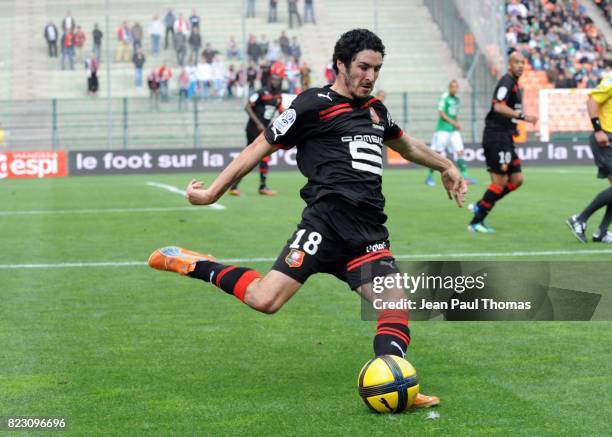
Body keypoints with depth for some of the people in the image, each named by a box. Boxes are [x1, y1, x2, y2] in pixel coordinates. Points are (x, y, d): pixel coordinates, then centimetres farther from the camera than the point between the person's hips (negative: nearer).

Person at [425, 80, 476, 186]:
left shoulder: (457, 99, 12)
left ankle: (464, 176, -4)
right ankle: (429, 177, 8)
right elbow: (441, 113, -14)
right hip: (443, 129, -6)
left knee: (460, 152, -4)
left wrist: (457, 124, 8)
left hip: (454, 130, 6)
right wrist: (452, 122, -19)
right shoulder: (444, 97, -9)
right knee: (437, 153, -2)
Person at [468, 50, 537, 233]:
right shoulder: (506, 82, -13)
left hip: (505, 139, 10)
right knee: (500, 182, -8)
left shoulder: (514, 84, 18)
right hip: (496, 137, -10)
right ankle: (476, 222, 0)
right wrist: (522, 116, -32)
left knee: (517, 179, 7)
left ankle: (479, 207, 14)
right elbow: (498, 107, -28)